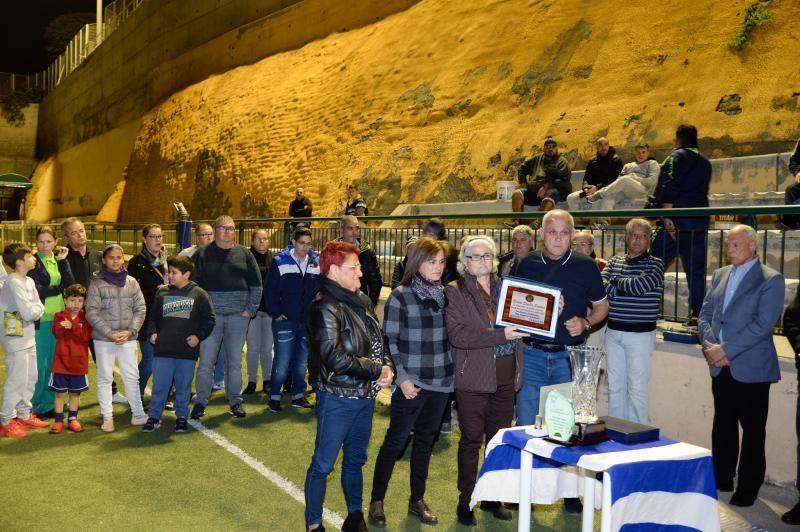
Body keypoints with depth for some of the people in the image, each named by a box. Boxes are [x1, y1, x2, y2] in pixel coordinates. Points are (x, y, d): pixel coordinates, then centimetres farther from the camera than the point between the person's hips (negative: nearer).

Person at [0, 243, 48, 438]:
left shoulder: (29, 281, 10)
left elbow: (39, 307, 6)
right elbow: (29, 313, -22)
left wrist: (33, 310, -13)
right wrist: (36, 310, -3)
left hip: (28, 336, 9)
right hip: (16, 338, -9)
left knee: (30, 378, 15)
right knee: (16, 380, -2)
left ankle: (24, 414, 27)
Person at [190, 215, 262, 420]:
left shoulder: (244, 254, 5)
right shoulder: (202, 254, 2)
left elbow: (256, 284, 7)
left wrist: (250, 309, 0)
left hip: (238, 315, 1)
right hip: (210, 315, -1)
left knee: (235, 361, 9)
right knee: (206, 361, 1)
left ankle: (235, 401, 19)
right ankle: (200, 402, 11)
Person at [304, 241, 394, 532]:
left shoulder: (362, 301, 5)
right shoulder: (325, 307, -17)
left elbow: (379, 340, 13)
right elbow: (334, 357, -25)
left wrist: (388, 366, -7)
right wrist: (377, 370, -17)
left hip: (365, 395, 7)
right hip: (337, 398, -7)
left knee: (355, 459, 21)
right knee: (323, 463, 6)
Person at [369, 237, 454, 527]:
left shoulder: (445, 294, 6)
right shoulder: (400, 296, -8)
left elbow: (451, 335, 13)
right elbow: (389, 341, -8)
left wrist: (453, 371, 7)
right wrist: (402, 377, -14)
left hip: (441, 381, 5)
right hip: (411, 382, -5)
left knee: (426, 440, 15)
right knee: (396, 440, 4)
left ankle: (417, 499, 29)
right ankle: (377, 501, 19)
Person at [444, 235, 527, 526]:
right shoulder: (455, 291, -5)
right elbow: (457, 334, -17)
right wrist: (499, 336, -22)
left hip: (505, 377, 5)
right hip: (474, 378, -5)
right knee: (471, 441, 5)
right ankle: (465, 501, 20)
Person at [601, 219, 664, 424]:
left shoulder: (655, 264, -2)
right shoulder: (615, 261, 10)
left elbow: (640, 287, -19)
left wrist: (616, 281, -4)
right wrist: (630, 283, -14)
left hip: (640, 333, -4)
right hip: (613, 331, 5)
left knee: (636, 388, -3)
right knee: (614, 385, 11)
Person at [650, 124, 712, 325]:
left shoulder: (675, 157, -4)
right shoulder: (705, 162, 16)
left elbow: (668, 188, -16)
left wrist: (667, 217, -18)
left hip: (677, 220, -6)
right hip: (699, 222, 6)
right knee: (696, 270, 7)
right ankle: (698, 313, 5)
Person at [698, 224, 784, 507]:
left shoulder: (770, 280, -8)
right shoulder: (720, 275, 12)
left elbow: (762, 325, -16)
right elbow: (705, 314, 11)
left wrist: (726, 350, -18)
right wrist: (710, 345, -6)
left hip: (751, 367, -6)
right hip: (720, 367, 6)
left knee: (752, 429, 5)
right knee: (722, 426, 14)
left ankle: (748, 488, 16)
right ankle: (721, 480, 26)